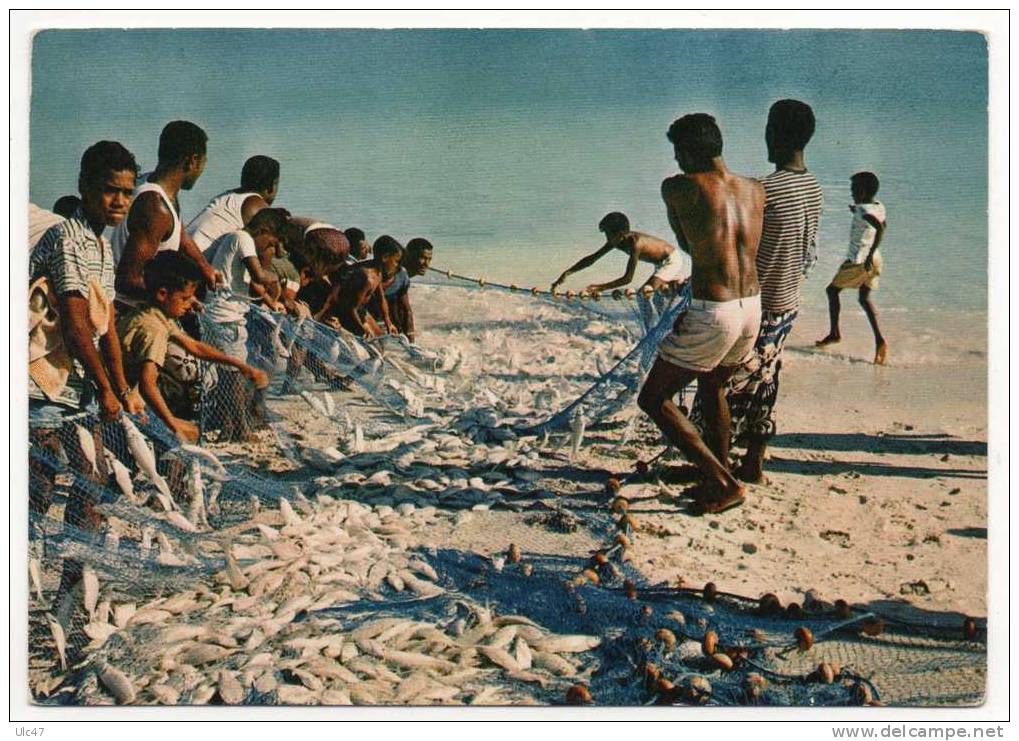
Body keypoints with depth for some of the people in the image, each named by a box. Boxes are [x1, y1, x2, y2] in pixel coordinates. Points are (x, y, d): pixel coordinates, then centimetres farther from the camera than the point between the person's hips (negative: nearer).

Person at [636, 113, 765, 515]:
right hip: (753, 307, 7)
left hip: (711, 313, -7)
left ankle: (724, 484, 5)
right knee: (713, 386, 31)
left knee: (653, 400, 8)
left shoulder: (679, 187, -10)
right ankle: (722, 475, 38)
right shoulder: (756, 190, 5)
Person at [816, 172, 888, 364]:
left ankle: (834, 333, 16)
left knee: (832, 290, 12)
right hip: (873, 260, 8)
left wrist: (870, 255, -33)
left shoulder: (863, 210, -20)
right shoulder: (879, 207, 4)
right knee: (864, 298, 16)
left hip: (858, 260, -8)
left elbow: (880, 228, -36)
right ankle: (879, 339, 0)